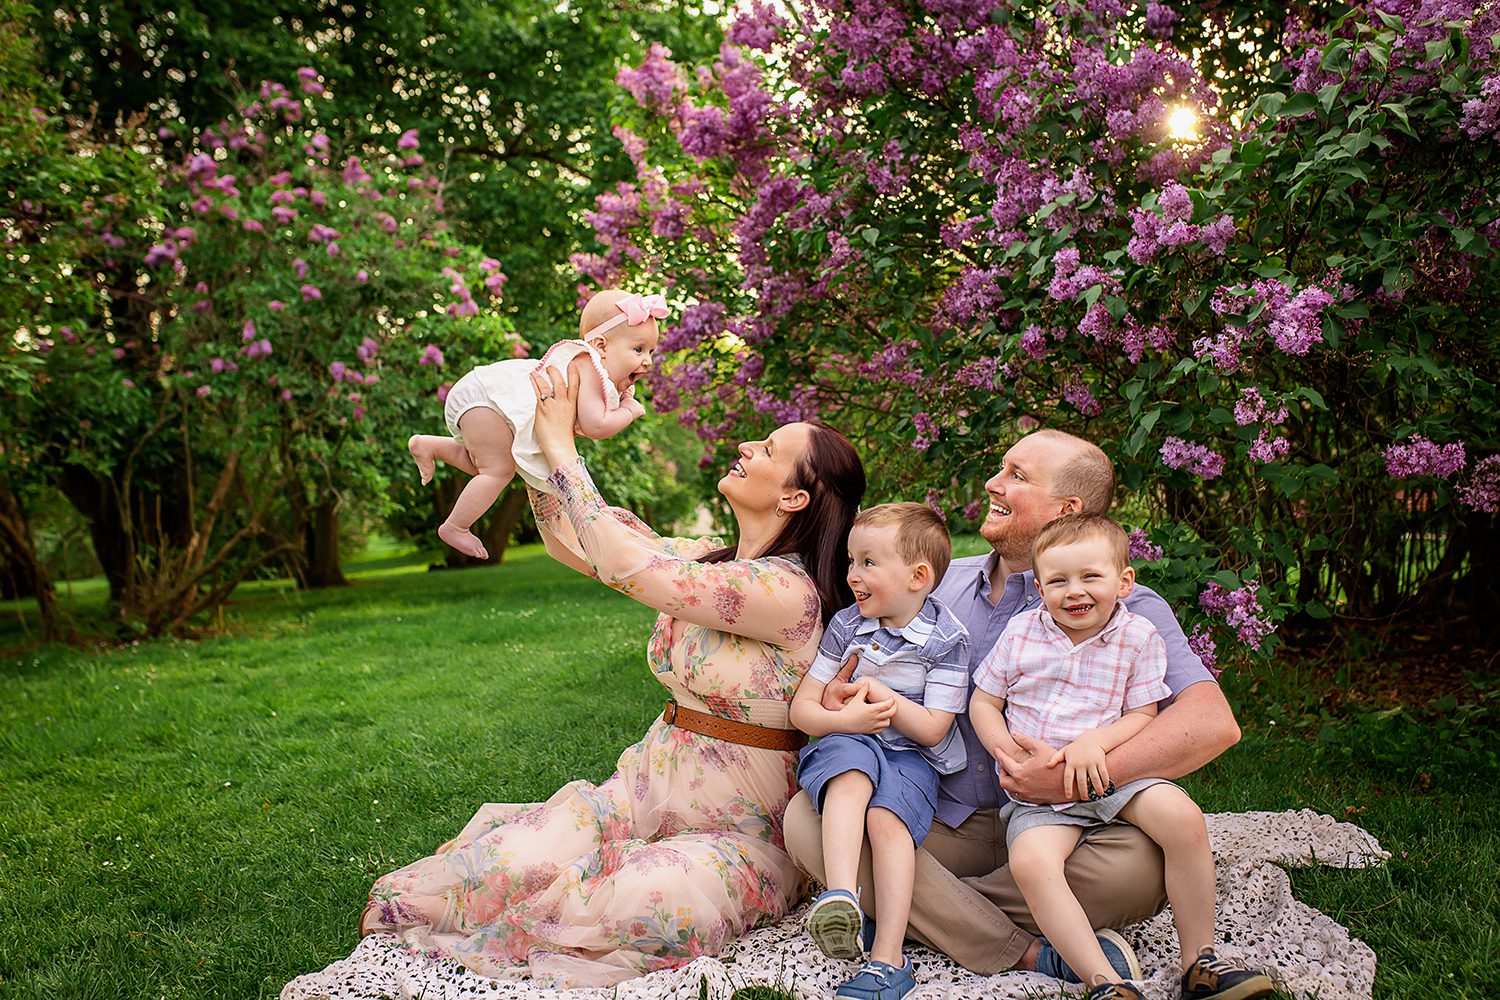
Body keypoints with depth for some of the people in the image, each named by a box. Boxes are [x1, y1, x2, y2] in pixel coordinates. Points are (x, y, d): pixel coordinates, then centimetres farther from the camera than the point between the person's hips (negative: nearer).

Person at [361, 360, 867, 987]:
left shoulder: (791, 592, -22)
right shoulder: (702, 559, 4)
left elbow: (626, 566, -27)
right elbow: (569, 544, 11)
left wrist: (561, 445, -20)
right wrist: (543, 440, 1)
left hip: (739, 824, -6)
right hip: (650, 788, 6)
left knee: (647, 903, -34)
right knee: (520, 864, -17)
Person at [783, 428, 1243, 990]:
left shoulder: (1125, 608, -5)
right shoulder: (941, 581, 11)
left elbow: (1214, 723, -19)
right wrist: (839, 691, -6)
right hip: (944, 824, 3)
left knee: (1142, 865, -35)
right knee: (807, 817, -22)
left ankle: (915, 911, -18)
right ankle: (1034, 956, -24)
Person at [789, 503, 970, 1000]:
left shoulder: (945, 640, -4)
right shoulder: (845, 627, 4)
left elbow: (932, 729, -6)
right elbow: (802, 709, 3)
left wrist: (878, 692, -13)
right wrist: (847, 719, -17)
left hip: (910, 756, -2)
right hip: (848, 742, 2)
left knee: (886, 817, -29)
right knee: (851, 775, -33)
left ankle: (887, 957, -28)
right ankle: (840, 898, -49)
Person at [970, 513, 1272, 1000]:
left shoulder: (1138, 637, 1)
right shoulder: (1022, 632, 3)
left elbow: (1142, 716, -1)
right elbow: (983, 702, 9)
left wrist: (1093, 744, -19)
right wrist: (1004, 749, -10)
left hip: (1114, 772, 1)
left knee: (1182, 816, -26)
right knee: (1031, 861, -30)